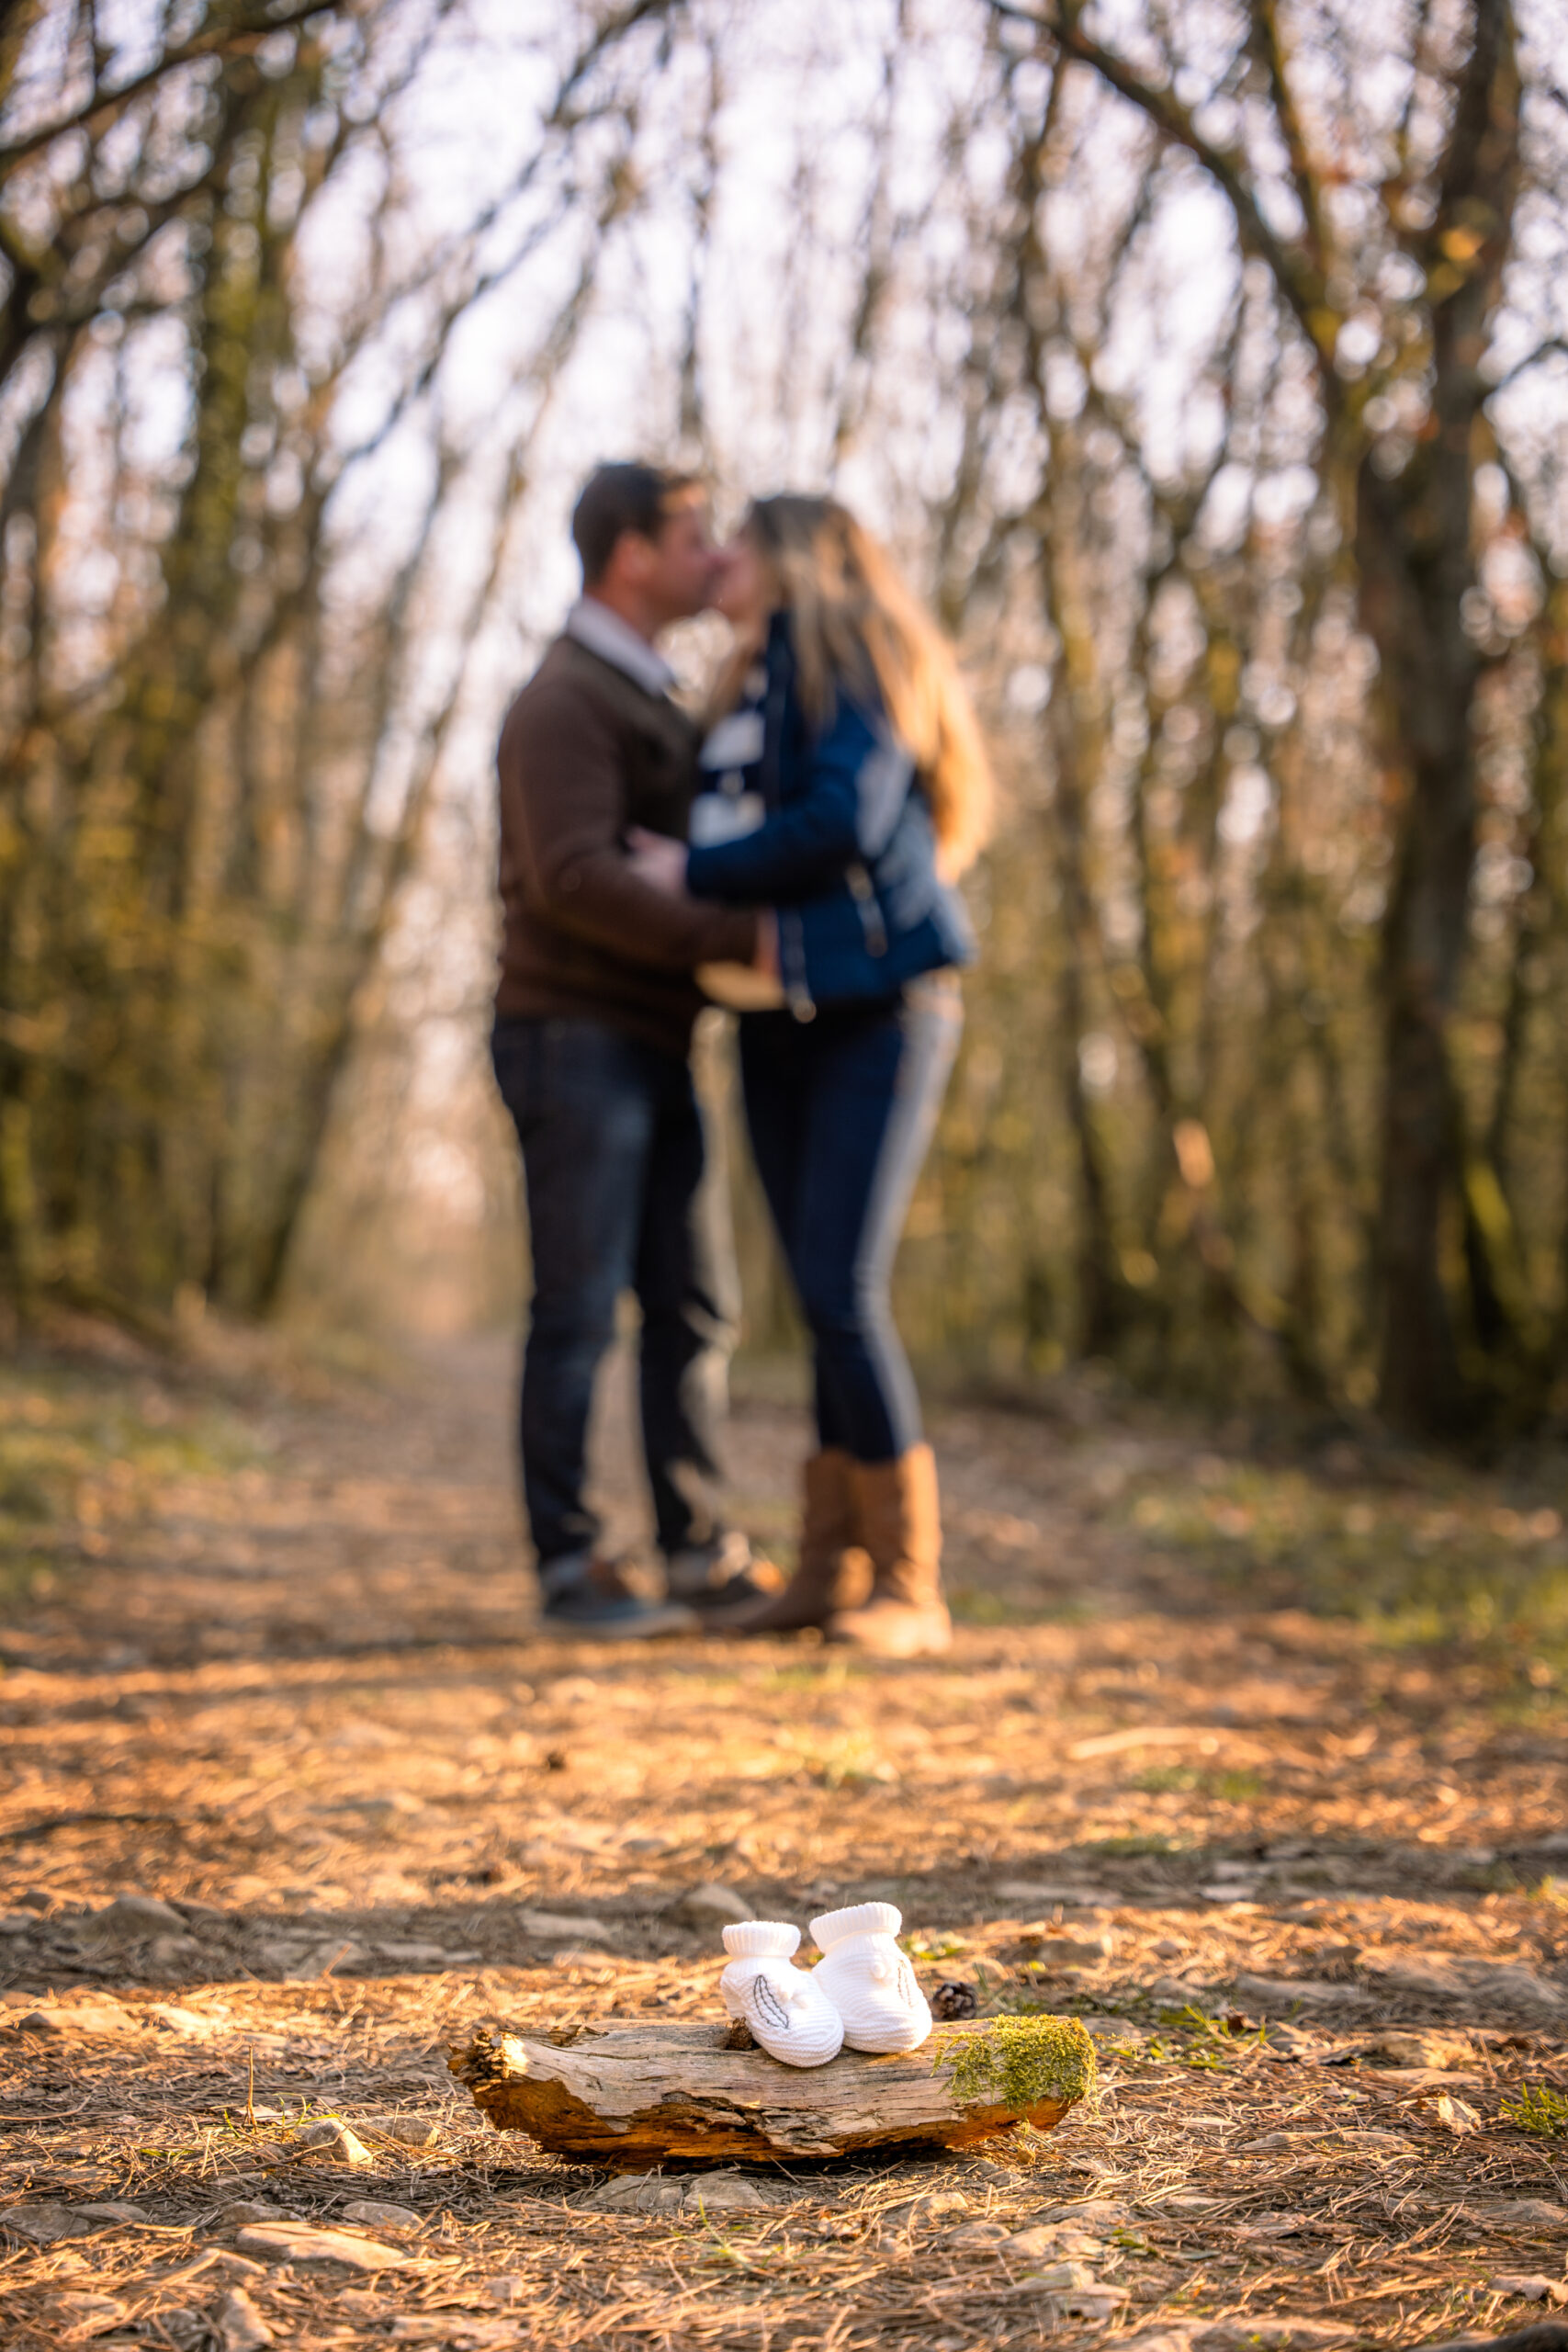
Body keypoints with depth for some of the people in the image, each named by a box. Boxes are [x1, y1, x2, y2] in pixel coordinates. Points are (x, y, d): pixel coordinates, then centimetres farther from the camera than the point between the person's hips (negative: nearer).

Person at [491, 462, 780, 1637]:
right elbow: (575, 882, -25)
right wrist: (739, 938, -25)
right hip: (575, 1044, -9)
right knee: (581, 1311, -6)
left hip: (651, 1054, 9)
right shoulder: (563, 703, -12)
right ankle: (574, 1570, -1)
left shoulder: (649, 700, 20)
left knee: (696, 1305, 6)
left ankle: (705, 1559, 10)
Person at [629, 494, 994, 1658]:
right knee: (828, 1302, 6)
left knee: (845, 1294, -14)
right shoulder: (755, 696, 20)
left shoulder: (853, 660, -5)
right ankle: (831, 1572, 9)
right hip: (782, 1024, 7)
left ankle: (910, 1587, -8)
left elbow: (846, 822, -18)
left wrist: (695, 874, -11)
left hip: (881, 1008, -7)